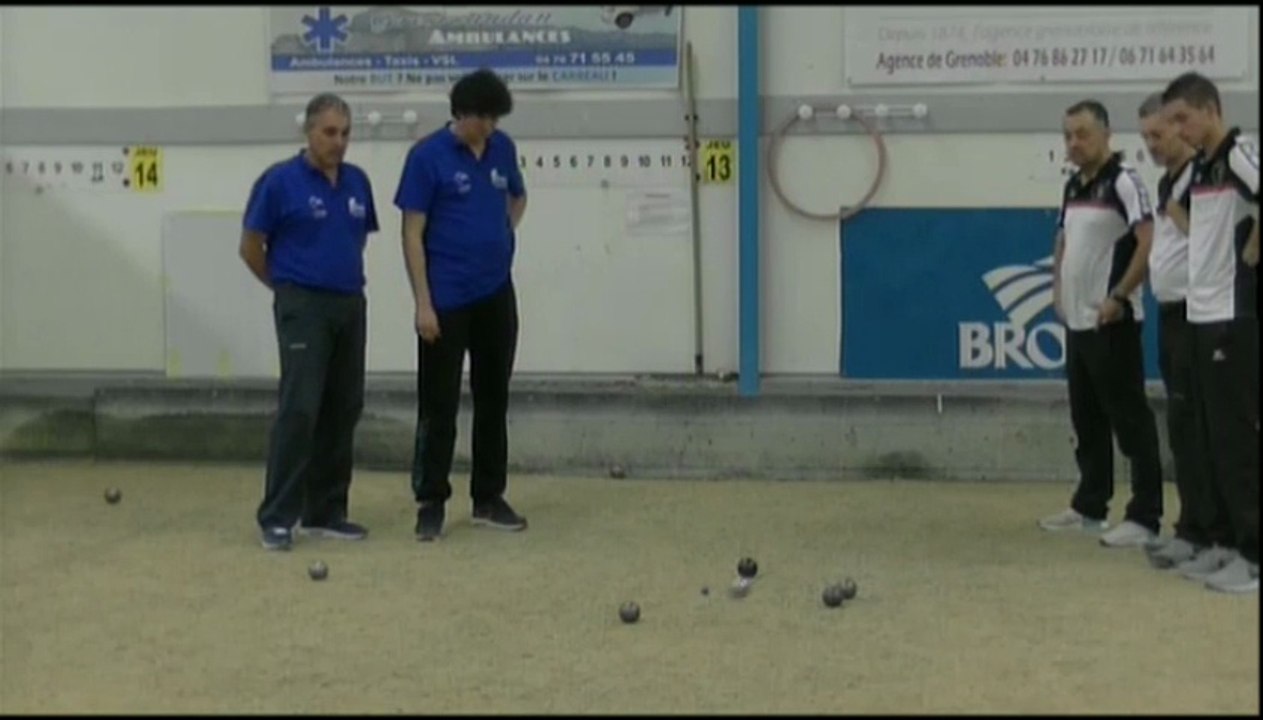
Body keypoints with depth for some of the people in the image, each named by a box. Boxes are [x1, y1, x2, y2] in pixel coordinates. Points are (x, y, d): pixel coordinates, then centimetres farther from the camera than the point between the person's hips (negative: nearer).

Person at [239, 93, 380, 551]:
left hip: (350, 305, 7)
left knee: (342, 411, 7)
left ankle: (325, 512, 15)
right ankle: (277, 516, -8)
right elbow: (251, 247, -3)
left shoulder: (357, 182, 9)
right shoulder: (279, 181, -9)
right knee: (298, 410, -13)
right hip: (303, 308, -6)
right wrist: (288, 286, 6)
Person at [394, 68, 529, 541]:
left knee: (493, 398, 10)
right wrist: (423, 304, -15)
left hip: (496, 295, 5)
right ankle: (431, 502, 8)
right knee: (439, 404, 0)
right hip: (447, 301, -5)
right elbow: (412, 234, -10)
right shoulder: (428, 156, -10)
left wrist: (504, 235, 7)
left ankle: (489, 498, 20)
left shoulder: (503, 148, 6)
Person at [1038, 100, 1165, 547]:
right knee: (1086, 420, 15)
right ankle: (1089, 507, 25)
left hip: (1111, 322, -9)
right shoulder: (1073, 186, 14)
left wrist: (1119, 297, -20)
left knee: (1129, 419, -6)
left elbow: (1149, 243, -20)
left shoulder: (1123, 181, -12)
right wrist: (1058, 289, 14)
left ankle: (1144, 518, -4)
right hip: (1077, 322, 9)